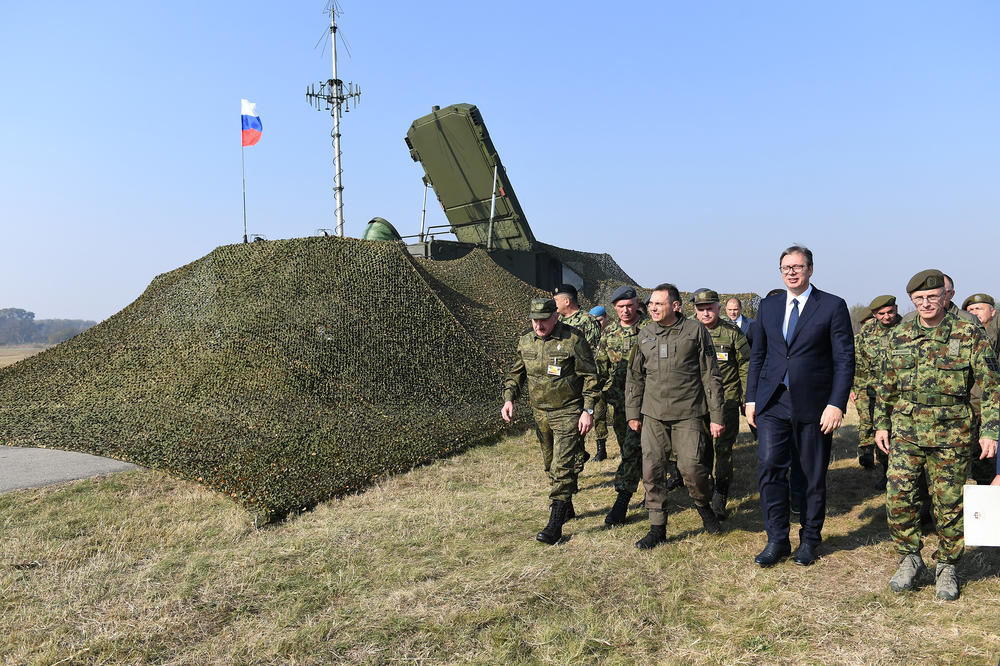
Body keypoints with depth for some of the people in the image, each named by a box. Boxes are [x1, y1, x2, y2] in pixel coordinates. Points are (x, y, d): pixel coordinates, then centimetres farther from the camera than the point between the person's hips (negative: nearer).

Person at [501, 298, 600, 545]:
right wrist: (509, 398, 0)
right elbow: (516, 373, 14)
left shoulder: (573, 340, -14)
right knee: (550, 466, 16)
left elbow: (590, 377, -9)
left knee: (562, 468, -8)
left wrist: (588, 410, -13)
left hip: (568, 413, -6)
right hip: (540, 413, 6)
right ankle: (567, 508, 34)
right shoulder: (526, 341, 3)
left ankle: (555, 525, -5)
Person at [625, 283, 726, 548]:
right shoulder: (645, 334, 9)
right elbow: (635, 375, 15)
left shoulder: (695, 331, -1)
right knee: (652, 471, 1)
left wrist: (716, 416, -3)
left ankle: (703, 506, 24)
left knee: (692, 467, -8)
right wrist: (633, 413, 11)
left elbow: (711, 375, 0)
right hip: (653, 415, 3)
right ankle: (657, 528, 15)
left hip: (688, 414, -3)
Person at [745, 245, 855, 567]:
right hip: (772, 403, 3)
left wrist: (837, 404, -13)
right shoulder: (768, 306, 10)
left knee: (813, 476, 9)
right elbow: (757, 355, 13)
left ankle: (809, 539, 26)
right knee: (769, 468, -4)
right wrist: (751, 398, 7)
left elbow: (844, 359, -5)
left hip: (813, 405, -2)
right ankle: (777, 540, 9)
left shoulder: (833, 306, -2)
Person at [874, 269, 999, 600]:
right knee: (898, 494, -4)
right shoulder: (899, 336, 6)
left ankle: (947, 566, 23)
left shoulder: (969, 334, -4)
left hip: (951, 434, -2)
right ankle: (909, 558, 15)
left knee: (949, 502, 6)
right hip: (906, 430, 3)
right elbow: (887, 385, 14)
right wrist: (881, 424, 11)